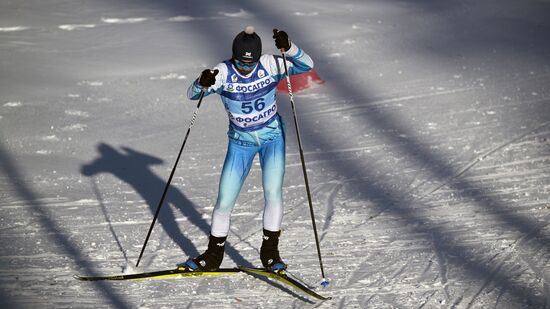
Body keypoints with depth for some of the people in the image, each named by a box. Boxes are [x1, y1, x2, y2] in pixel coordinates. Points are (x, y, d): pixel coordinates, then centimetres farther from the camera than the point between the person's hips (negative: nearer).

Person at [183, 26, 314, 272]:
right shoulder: (223, 72, -17)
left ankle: (269, 251, 0)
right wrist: (202, 84, -47)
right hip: (240, 142, 0)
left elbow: (306, 65, -20)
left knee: (273, 192, -16)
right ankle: (214, 255, 19)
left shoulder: (269, 65, -15)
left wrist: (288, 48, -39)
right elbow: (192, 94, -24)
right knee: (224, 201, 1)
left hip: (272, 137, 0)